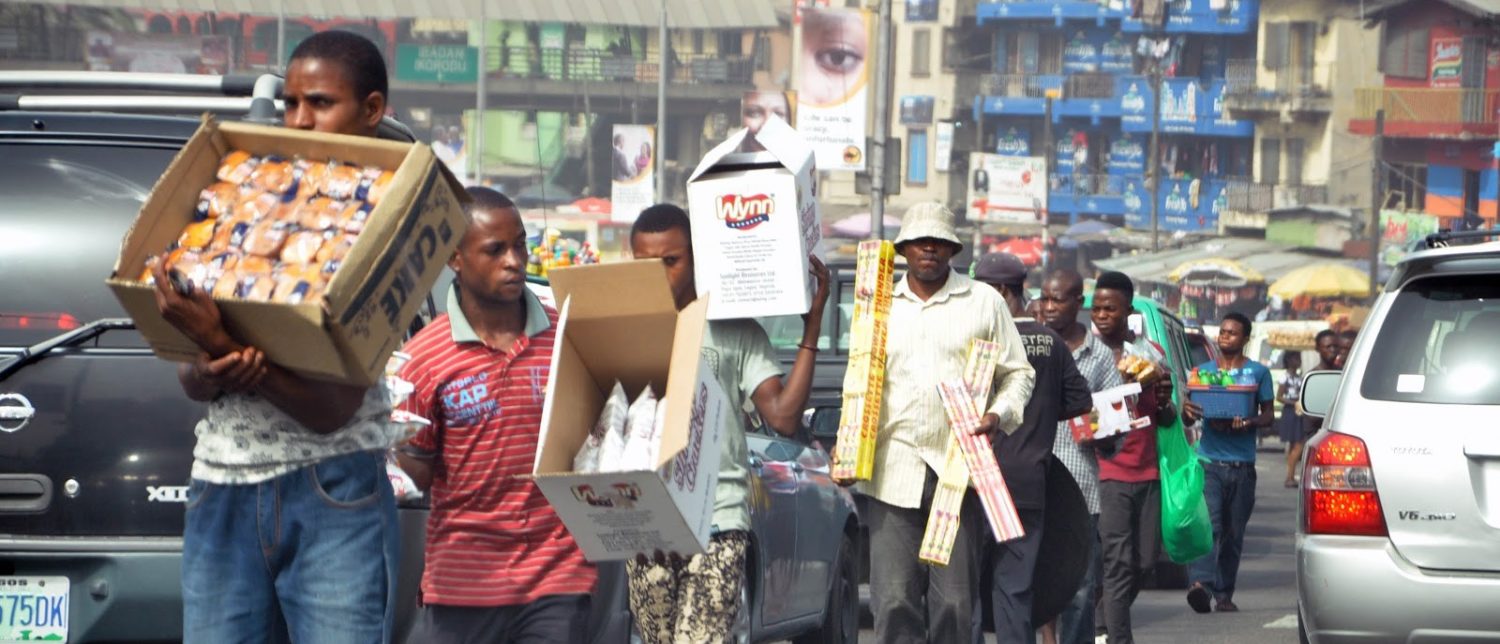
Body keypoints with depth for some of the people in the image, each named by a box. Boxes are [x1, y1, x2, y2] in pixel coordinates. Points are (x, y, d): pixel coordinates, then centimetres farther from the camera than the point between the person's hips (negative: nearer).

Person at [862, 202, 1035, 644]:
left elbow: (1018, 372, 12)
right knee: (894, 600, -8)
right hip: (893, 471, 1)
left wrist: (999, 413, -8)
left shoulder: (984, 302, 11)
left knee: (955, 602, -2)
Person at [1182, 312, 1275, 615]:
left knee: (1234, 533, 6)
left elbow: (1269, 414, 5)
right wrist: (1188, 411, -12)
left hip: (1242, 464, 1)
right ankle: (1201, 582, -34)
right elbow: (1189, 416, 13)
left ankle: (1224, 594, 14)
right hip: (1208, 459, -1)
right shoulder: (1203, 371, 12)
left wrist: (1251, 422, -17)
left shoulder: (1258, 372, 8)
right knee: (1208, 523, -19)